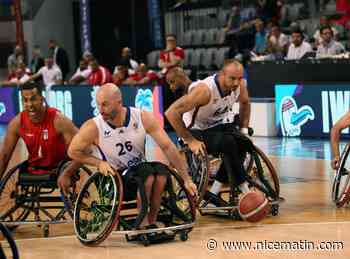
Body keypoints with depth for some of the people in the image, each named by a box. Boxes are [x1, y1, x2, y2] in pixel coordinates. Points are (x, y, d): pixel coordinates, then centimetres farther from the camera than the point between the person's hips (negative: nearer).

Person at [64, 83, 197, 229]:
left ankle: (151, 223, -12)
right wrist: (99, 163, -16)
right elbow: (73, 151, -1)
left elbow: (168, 147, -12)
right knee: (147, 173, -31)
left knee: (161, 171, -29)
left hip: (141, 169, 3)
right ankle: (143, 225, -15)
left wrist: (186, 179, -15)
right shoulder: (93, 128, -16)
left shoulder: (142, 118, -13)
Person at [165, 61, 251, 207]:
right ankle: (245, 193, -20)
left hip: (217, 125, 7)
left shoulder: (240, 85, -13)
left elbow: (245, 103, 13)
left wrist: (244, 130, 4)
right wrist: (190, 141, -29)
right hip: (197, 131, -7)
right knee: (228, 144, -31)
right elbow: (171, 113, -33)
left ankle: (214, 193, -10)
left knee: (242, 143, -20)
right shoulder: (205, 90, -32)